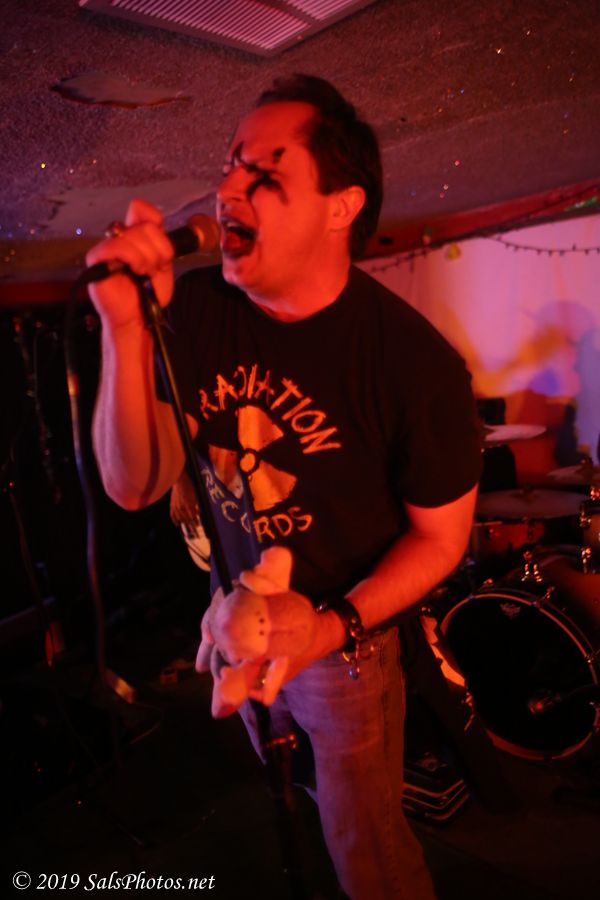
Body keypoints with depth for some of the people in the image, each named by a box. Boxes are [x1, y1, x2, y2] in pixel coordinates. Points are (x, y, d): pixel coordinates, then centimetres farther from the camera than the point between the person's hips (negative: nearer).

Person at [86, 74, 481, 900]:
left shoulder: (417, 364, -28)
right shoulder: (194, 309, -16)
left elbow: (440, 536, -15)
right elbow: (135, 485, -19)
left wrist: (329, 629, -29)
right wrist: (125, 329, -33)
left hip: (348, 630, -5)